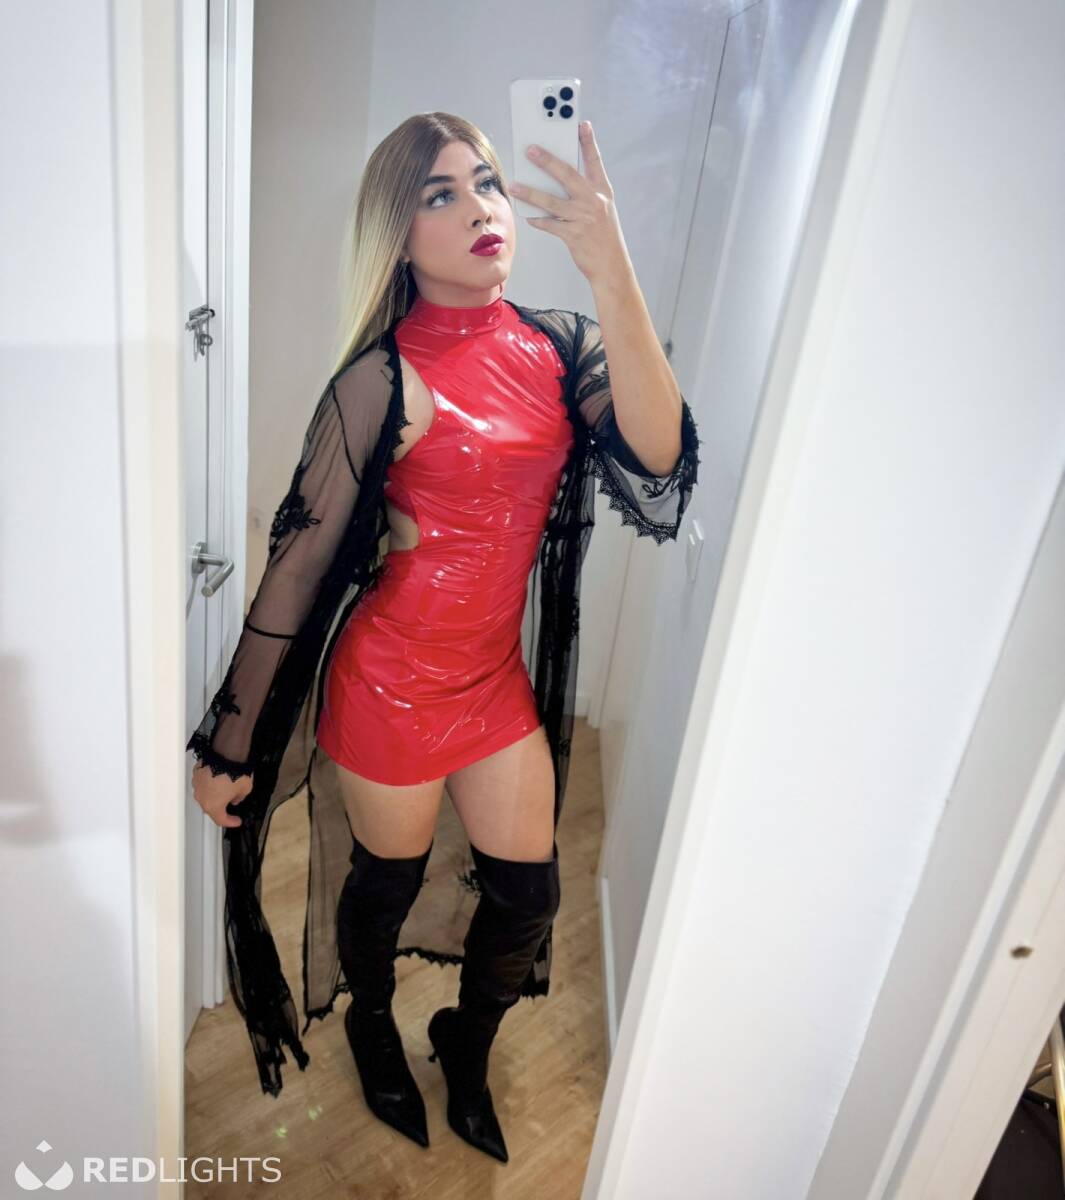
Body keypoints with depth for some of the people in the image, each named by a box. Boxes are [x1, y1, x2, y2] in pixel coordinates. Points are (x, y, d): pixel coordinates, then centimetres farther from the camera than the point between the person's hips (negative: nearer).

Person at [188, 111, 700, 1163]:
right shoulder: (384, 379, -16)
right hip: (391, 682, -4)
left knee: (526, 894, 16)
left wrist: (612, 273, -30)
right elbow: (297, 566, -14)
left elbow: (657, 462, -21)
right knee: (387, 882, 19)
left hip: (500, 676, 5)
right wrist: (230, 746, -9)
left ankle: (466, 1049, 50)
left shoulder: (559, 349, -2)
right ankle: (371, 1028, 55)